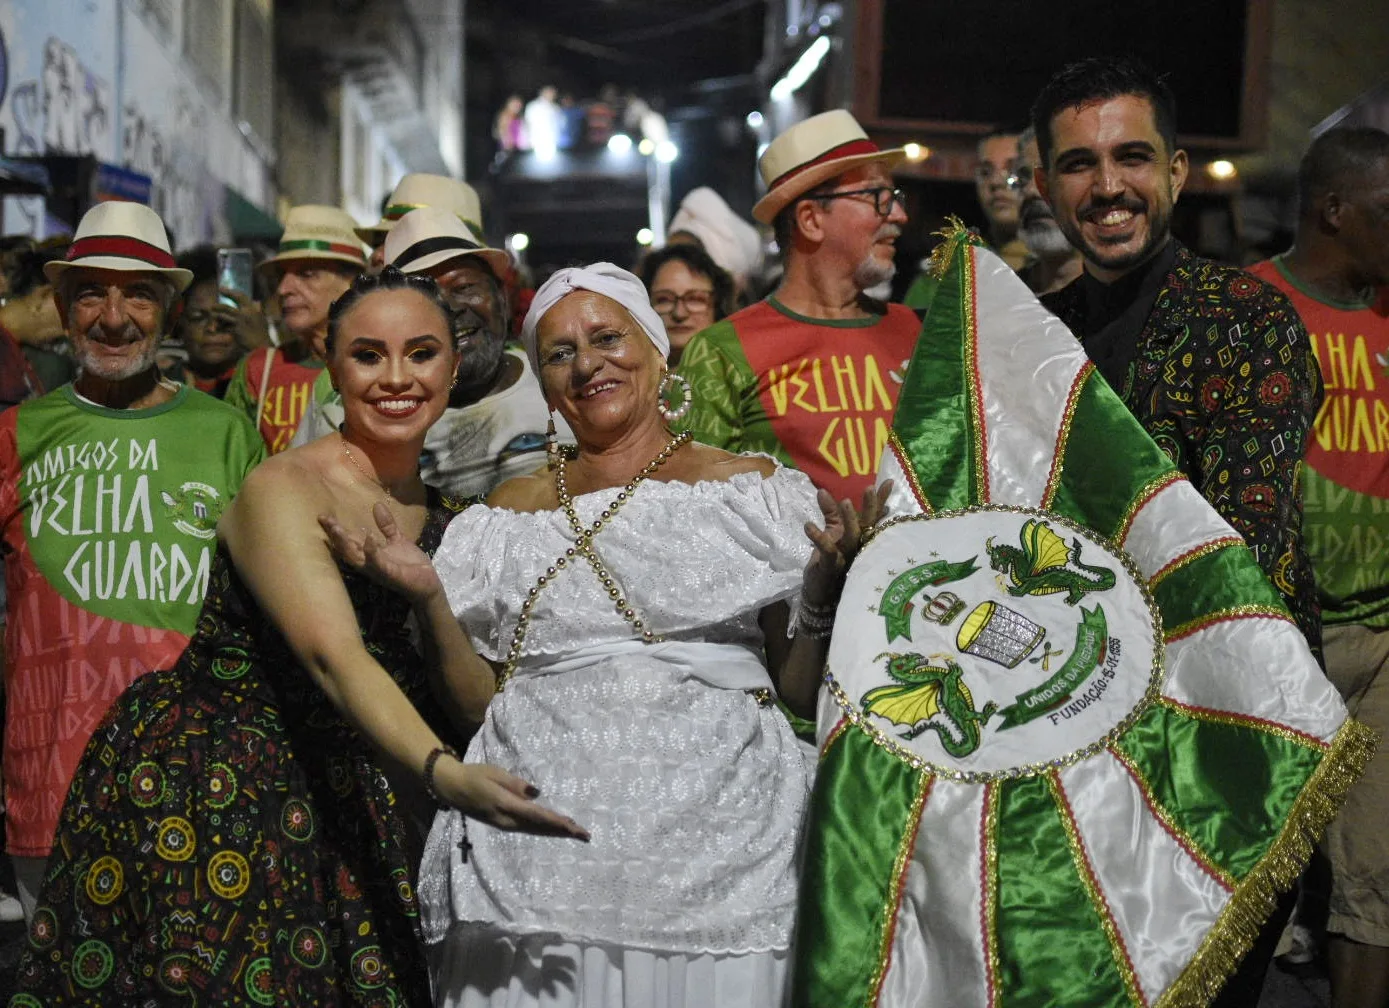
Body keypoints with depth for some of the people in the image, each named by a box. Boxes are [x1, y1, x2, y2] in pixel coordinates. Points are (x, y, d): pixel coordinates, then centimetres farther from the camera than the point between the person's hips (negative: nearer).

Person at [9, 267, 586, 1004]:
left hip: (330, 801, 6)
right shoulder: (284, 489, -16)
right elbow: (334, 657, -32)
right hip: (196, 794, -6)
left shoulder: (441, 518, 5)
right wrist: (443, 775, -45)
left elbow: (476, 698, 4)